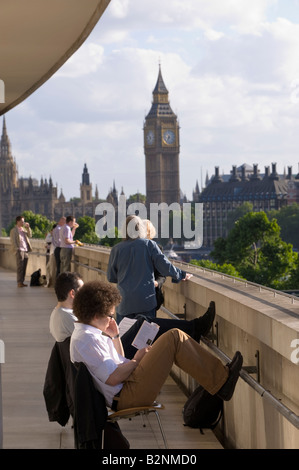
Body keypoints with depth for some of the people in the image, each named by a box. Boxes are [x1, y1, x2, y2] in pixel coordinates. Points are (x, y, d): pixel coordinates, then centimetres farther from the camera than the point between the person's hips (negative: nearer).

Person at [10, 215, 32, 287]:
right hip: (19, 251, -7)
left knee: (24, 267, 7)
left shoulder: (23, 229, 19)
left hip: (25, 250, 7)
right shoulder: (14, 230, -2)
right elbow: (13, 241, -7)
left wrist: (28, 228, 2)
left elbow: (29, 235, 14)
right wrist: (17, 249, -15)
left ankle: (22, 282, 12)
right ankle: (19, 282, -5)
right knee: (20, 267, -7)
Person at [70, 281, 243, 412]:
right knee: (174, 338, -12)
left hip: (122, 395, 11)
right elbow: (113, 378, -23)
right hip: (126, 397, -11)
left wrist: (115, 337, 12)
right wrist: (137, 360, -8)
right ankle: (220, 381, -5)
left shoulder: (84, 333, 17)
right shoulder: (87, 340, -18)